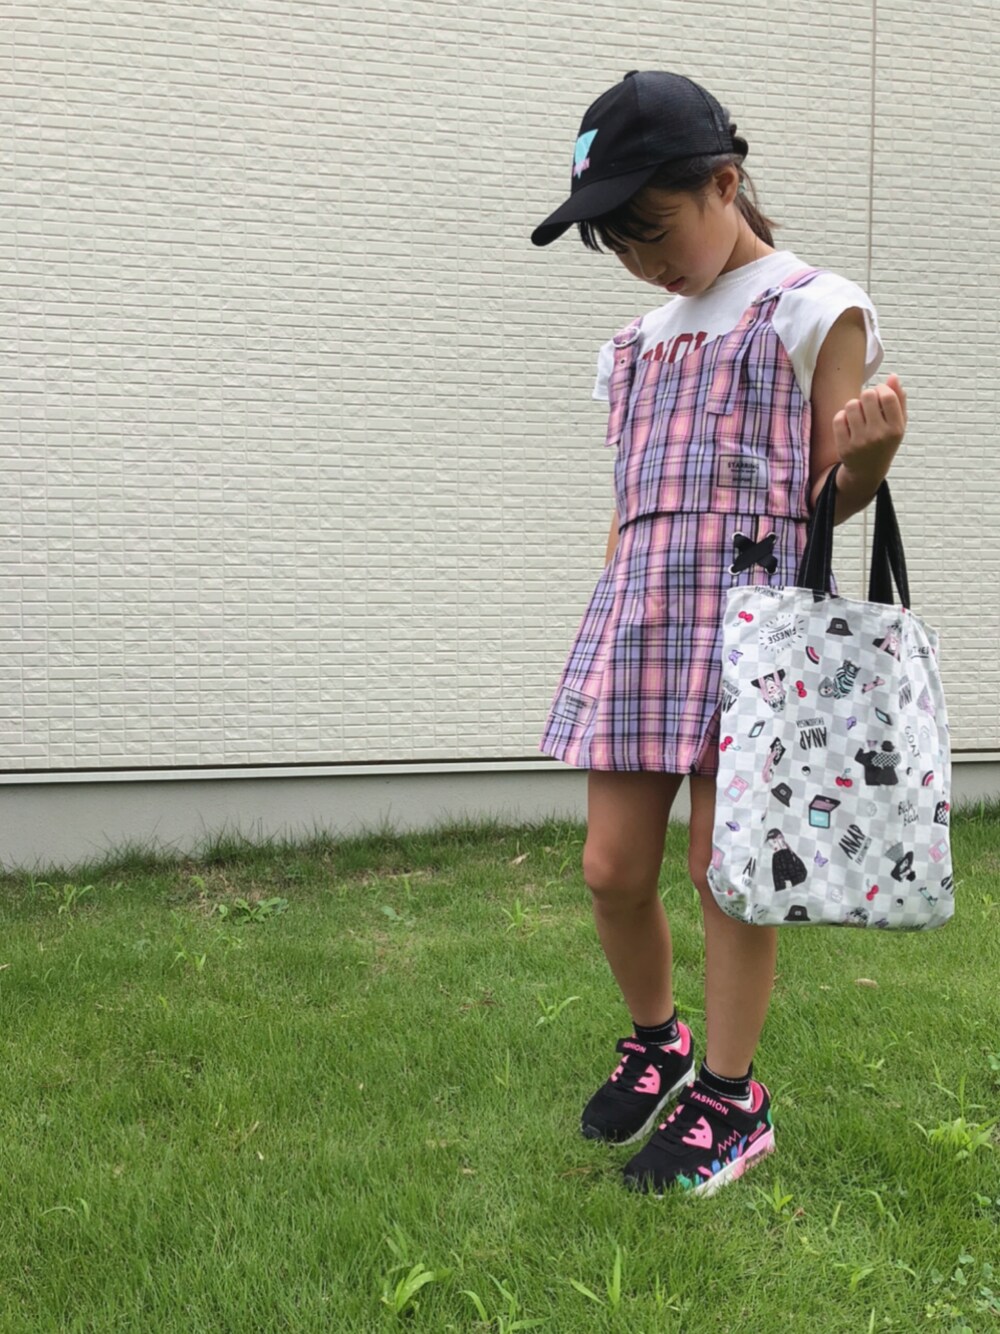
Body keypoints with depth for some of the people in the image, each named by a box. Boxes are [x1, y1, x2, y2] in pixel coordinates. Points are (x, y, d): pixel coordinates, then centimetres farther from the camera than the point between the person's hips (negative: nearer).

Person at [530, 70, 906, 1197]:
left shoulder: (811, 310, 1)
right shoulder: (641, 342, 20)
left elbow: (834, 497, -1)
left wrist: (871, 455, -22)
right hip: (637, 613, 6)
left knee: (726, 866, -2)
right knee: (613, 868, 4)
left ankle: (731, 1100, 14)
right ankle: (656, 1043, 30)